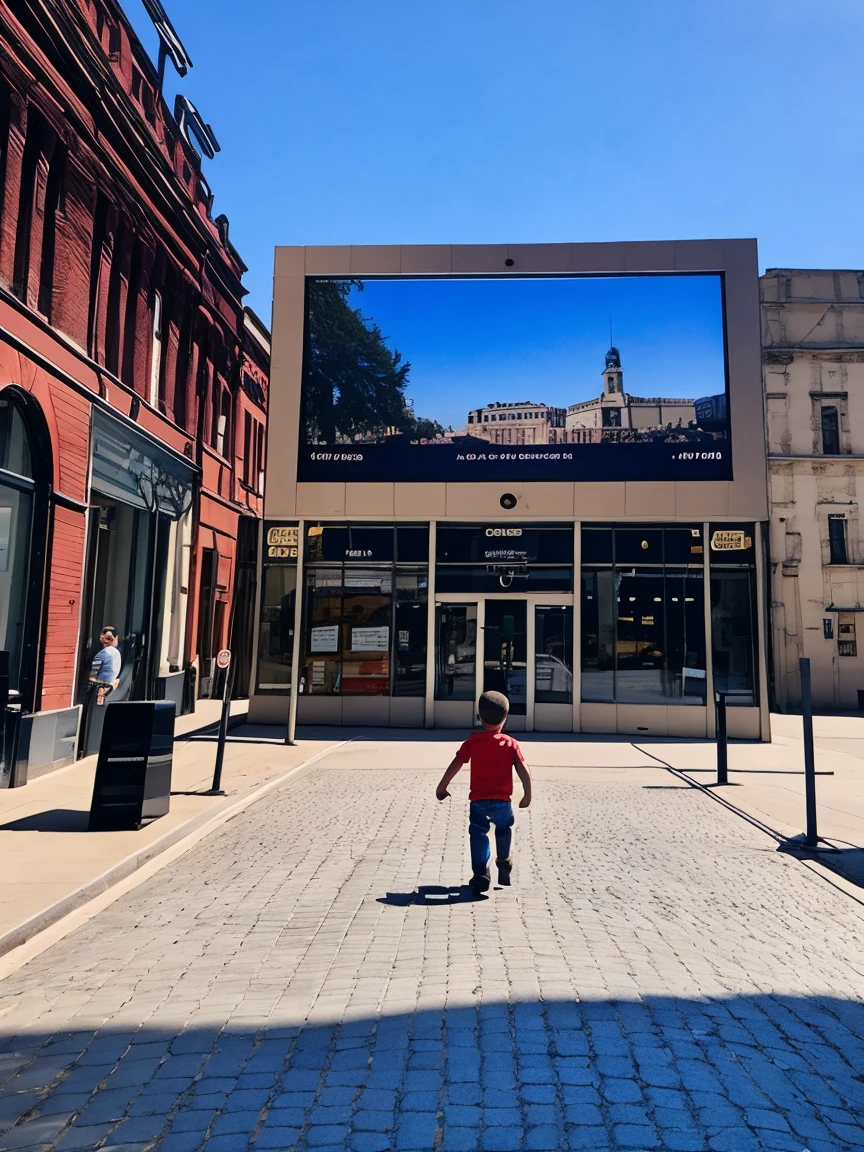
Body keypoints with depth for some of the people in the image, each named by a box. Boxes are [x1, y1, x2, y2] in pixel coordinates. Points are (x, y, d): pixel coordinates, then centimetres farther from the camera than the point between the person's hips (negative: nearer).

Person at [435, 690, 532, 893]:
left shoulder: (473, 741, -1)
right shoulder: (511, 743, -1)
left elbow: (455, 764, -4)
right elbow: (523, 771, -6)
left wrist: (442, 787, 5)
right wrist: (527, 794, 5)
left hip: (478, 800, -1)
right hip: (502, 800, 1)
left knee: (478, 835, 6)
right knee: (503, 830, 26)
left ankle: (480, 876, -1)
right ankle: (504, 863, 34)